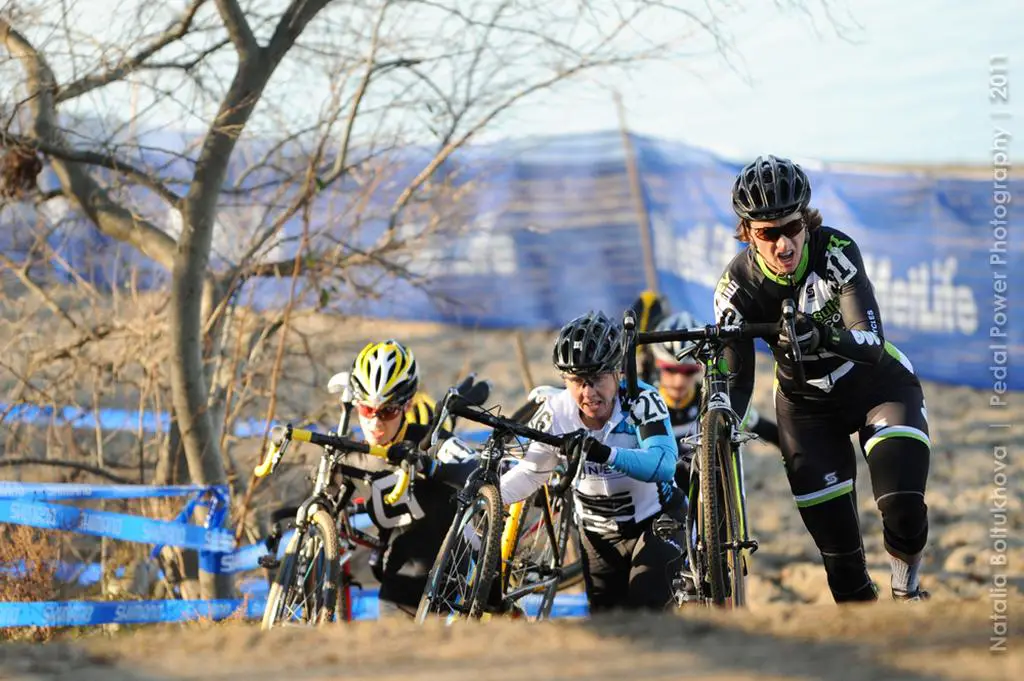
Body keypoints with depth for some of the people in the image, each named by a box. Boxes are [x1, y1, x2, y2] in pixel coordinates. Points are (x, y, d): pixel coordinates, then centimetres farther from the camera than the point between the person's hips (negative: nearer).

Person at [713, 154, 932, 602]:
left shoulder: (835, 252, -27)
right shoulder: (738, 286, -20)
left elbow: (872, 343, -36)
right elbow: (736, 379, -16)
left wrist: (823, 336, -56)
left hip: (878, 385, -2)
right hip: (807, 404, 2)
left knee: (903, 506, -23)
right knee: (837, 545, -6)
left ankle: (906, 591, 5)